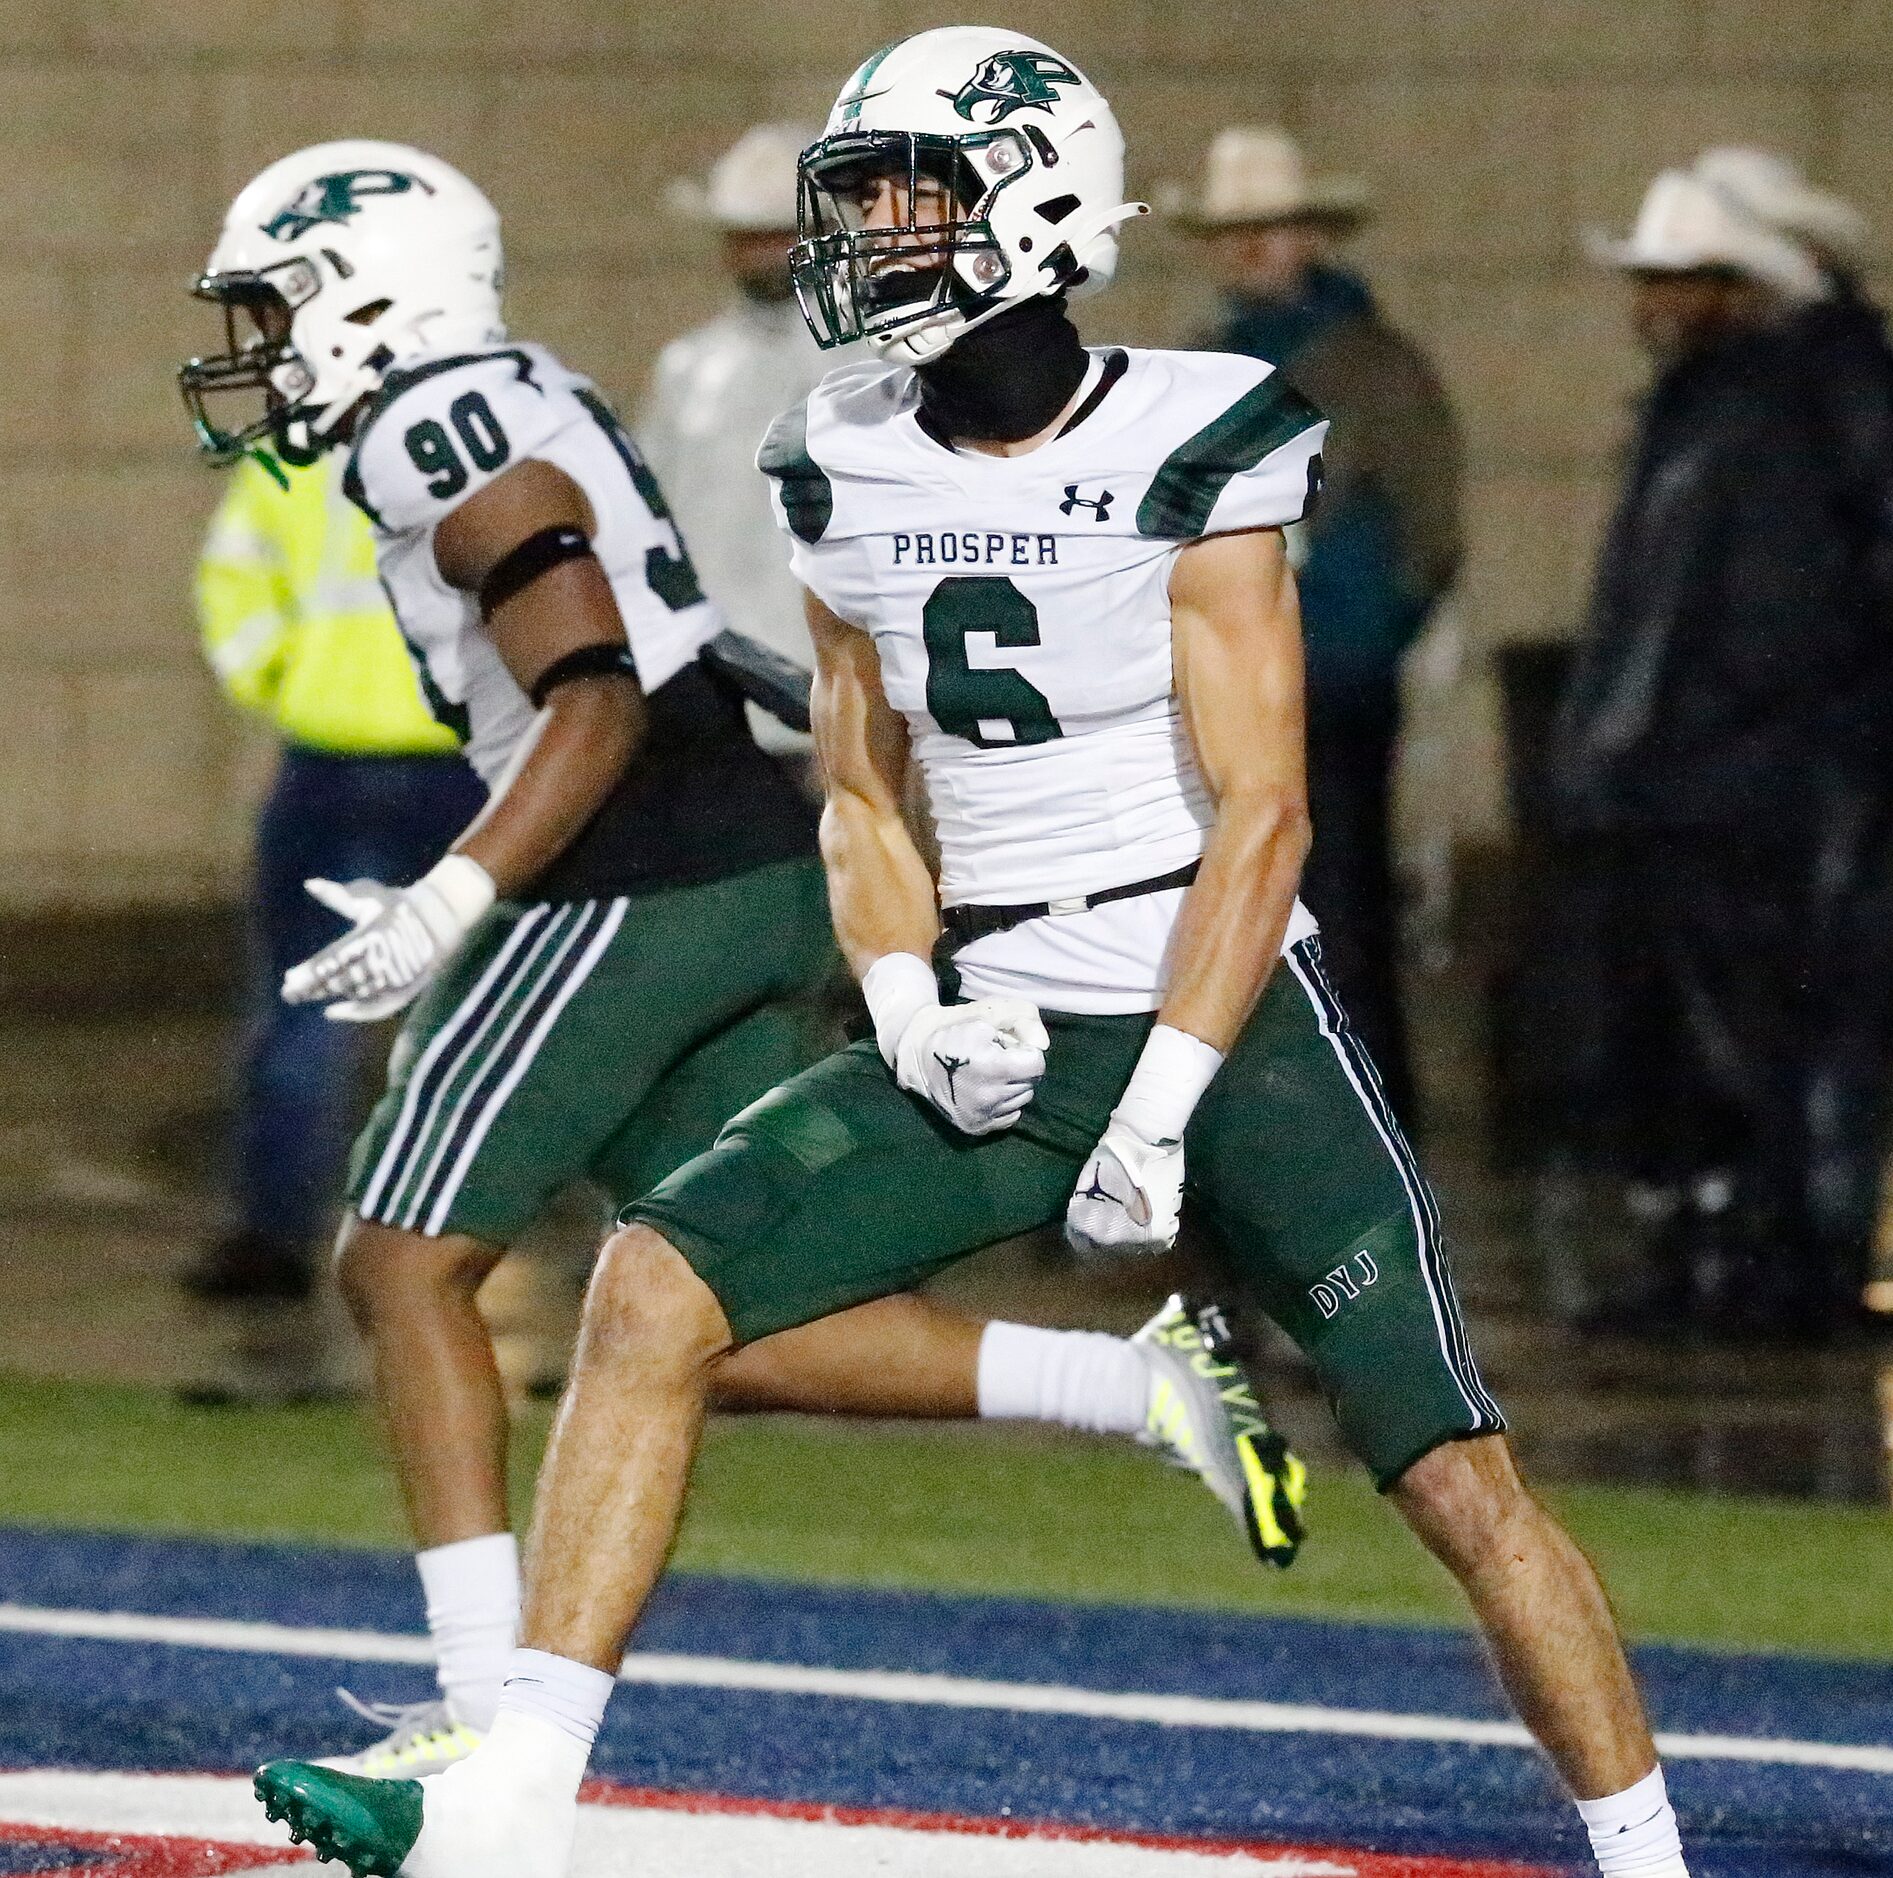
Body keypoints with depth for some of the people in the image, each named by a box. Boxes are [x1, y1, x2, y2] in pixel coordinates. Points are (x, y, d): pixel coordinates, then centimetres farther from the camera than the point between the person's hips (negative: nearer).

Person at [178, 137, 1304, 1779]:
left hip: (637, 891, -10)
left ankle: (487, 1714, -5)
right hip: (760, 883, 10)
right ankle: (1145, 1382, 1)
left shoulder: (450, 437, -11)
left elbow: (598, 707, -20)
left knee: (405, 1265, -2)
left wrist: (443, 910, -23)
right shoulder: (528, 413, 21)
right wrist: (454, 915, 27)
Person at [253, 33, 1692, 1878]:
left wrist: (1160, 1117, -20)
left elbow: (1259, 813, -13)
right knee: (651, 1287, -12)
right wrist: (914, 1014, -3)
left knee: (1452, 1475, -9)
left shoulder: (1185, 452, -11)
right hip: (997, 1039, 5)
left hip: (1227, 1025, -5)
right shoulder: (848, 469, 6)